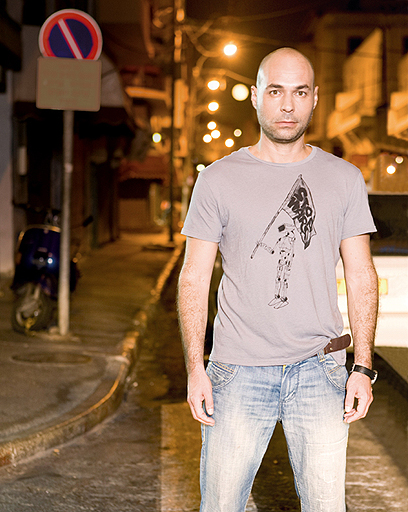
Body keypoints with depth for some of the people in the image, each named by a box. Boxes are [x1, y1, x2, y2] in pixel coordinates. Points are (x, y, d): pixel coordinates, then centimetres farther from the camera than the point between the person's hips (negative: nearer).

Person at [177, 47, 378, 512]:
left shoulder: (344, 179, 6)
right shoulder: (218, 180, 2)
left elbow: (361, 278, 6)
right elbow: (194, 278, 2)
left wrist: (363, 367, -1)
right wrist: (194, 368, -5)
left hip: (319, 370, 1)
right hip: (237, 370, -1)